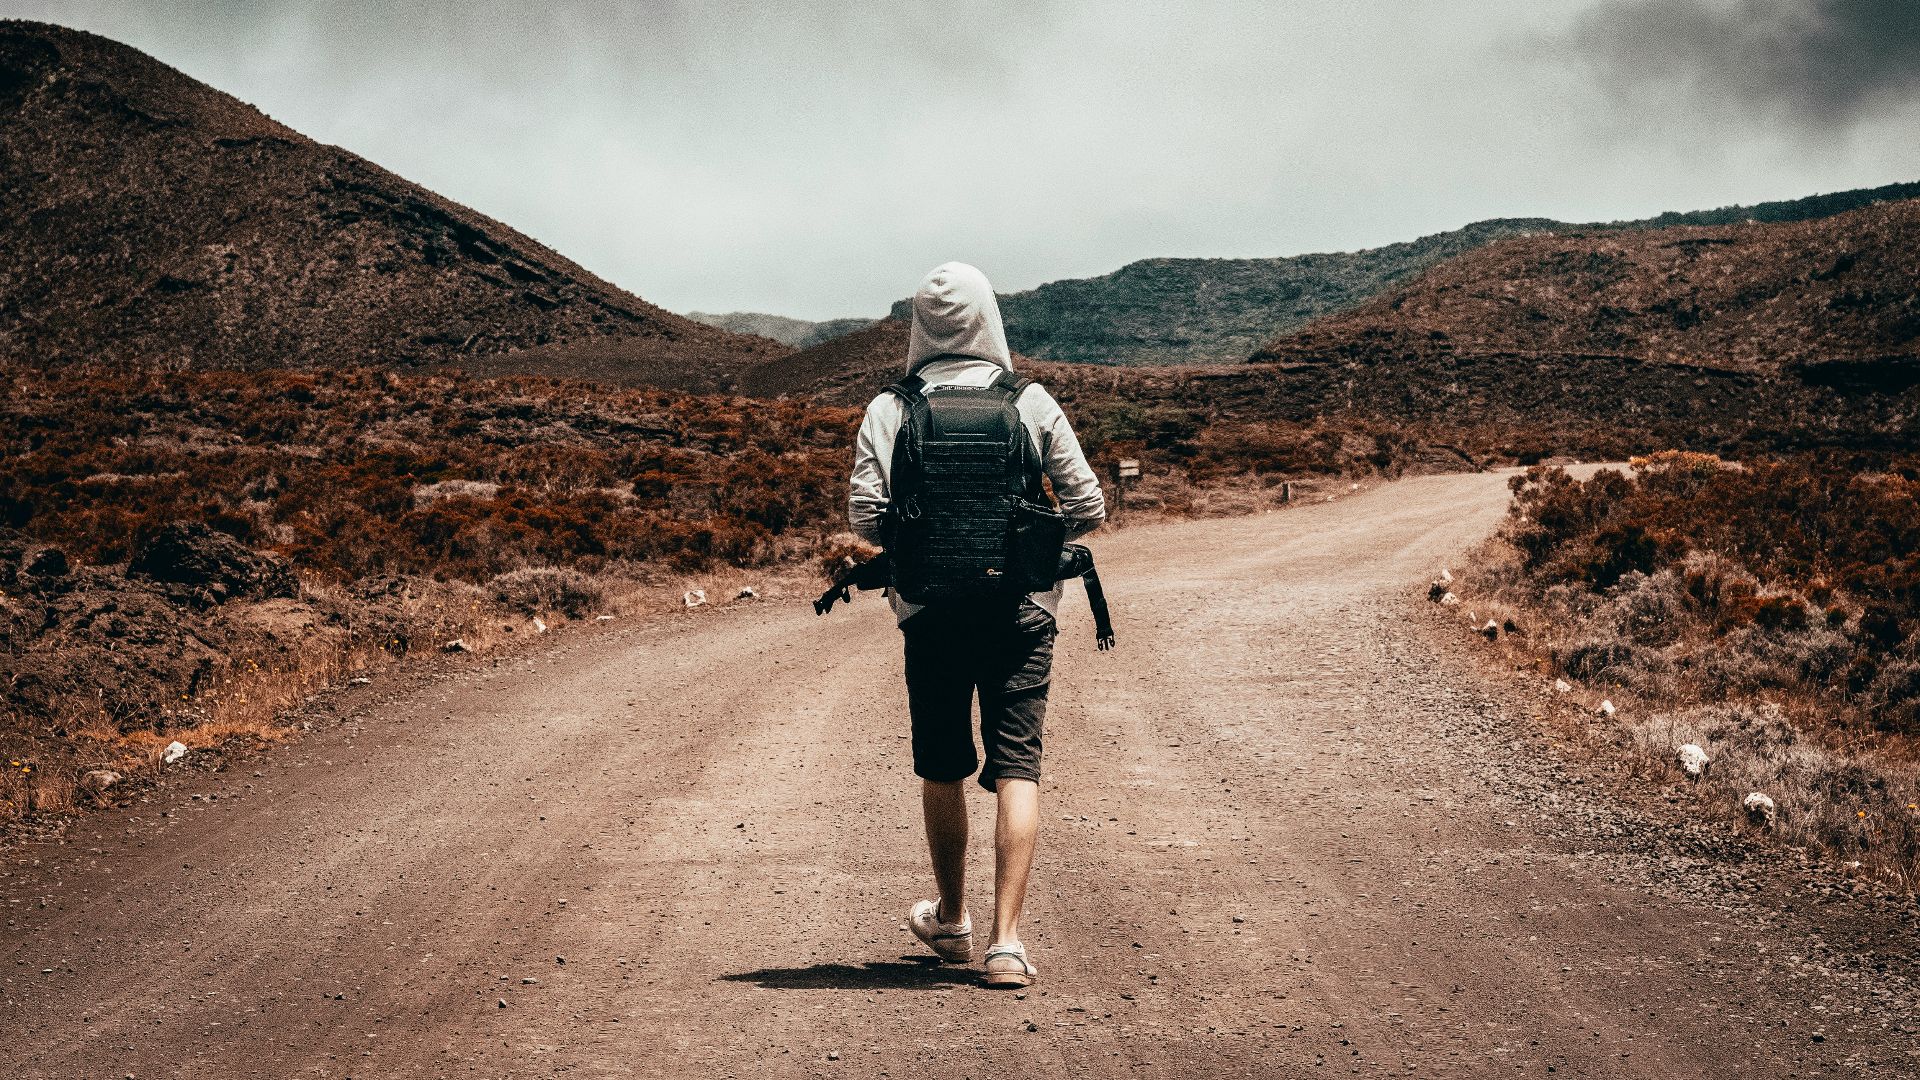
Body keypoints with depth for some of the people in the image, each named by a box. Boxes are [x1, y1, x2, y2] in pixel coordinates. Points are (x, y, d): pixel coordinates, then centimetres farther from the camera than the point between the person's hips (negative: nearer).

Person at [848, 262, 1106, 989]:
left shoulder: (889, 410, -3)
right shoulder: (1032, 403, -2)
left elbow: (865, 516, -7)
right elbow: (1088, 508, -3)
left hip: (930, 613, 1)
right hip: (1021, 609, -1)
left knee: (942, 770, 16)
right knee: (1016, 768, 1)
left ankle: (951, 920, 32)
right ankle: (1007, 939, -9)